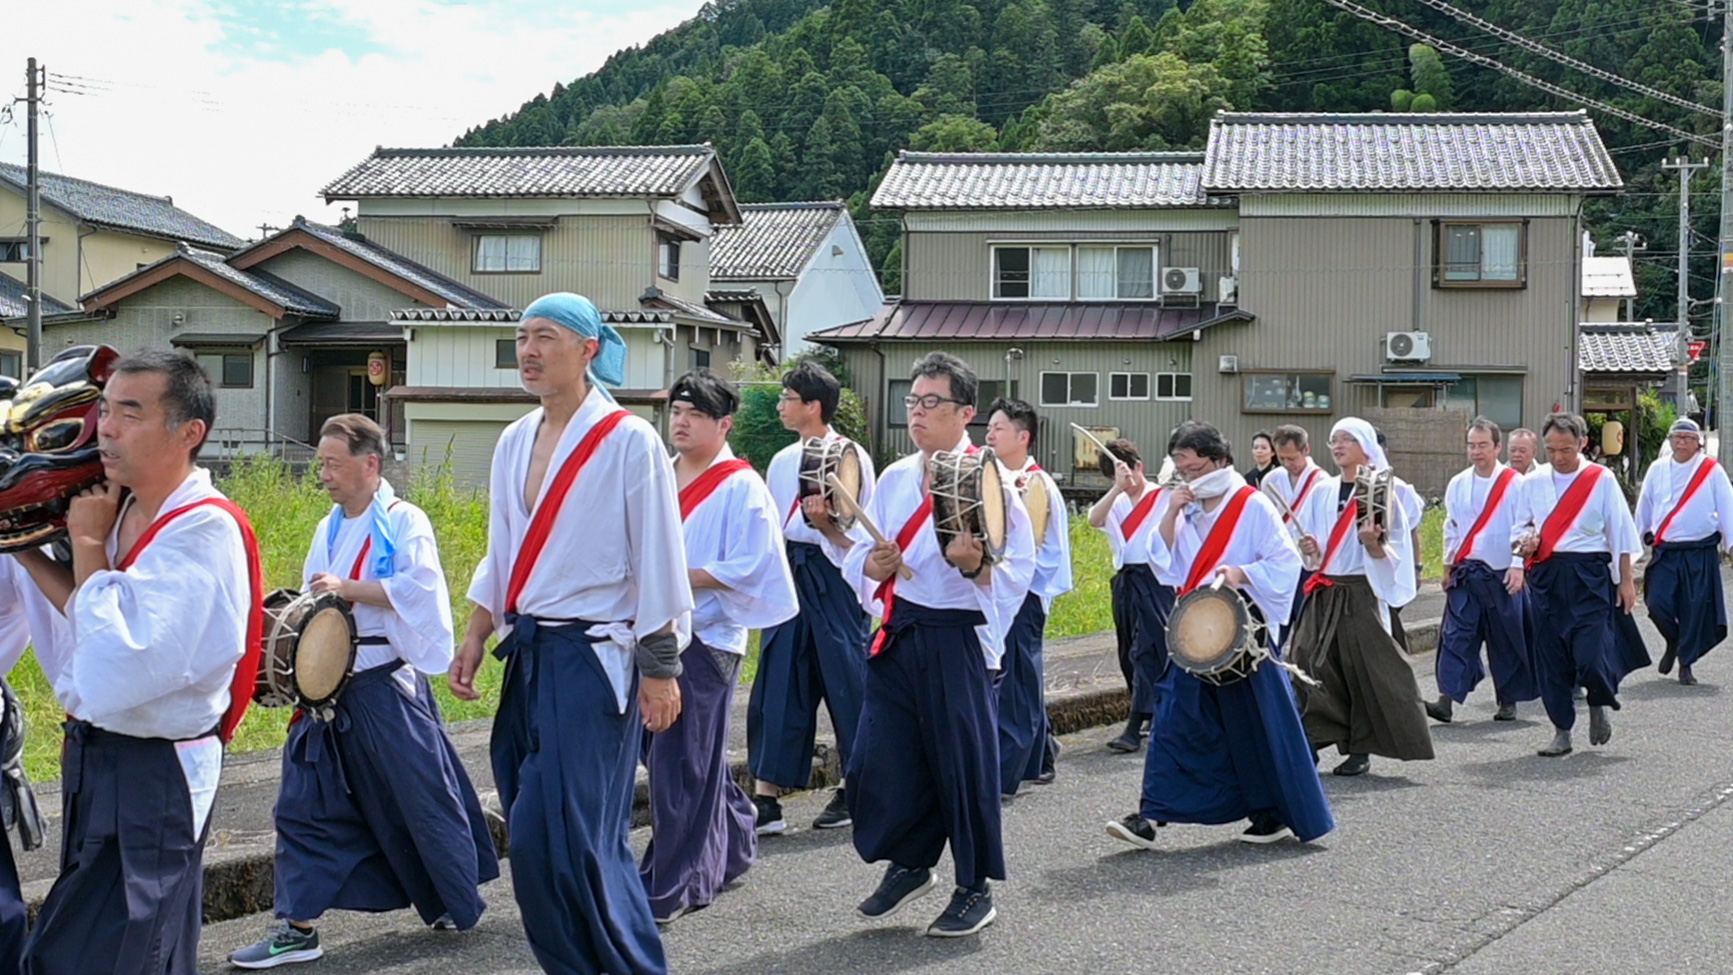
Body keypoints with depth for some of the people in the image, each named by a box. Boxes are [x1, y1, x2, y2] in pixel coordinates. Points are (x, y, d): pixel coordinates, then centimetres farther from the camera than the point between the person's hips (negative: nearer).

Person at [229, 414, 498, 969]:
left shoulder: (403, 521, -8)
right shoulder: (329, 529, 13)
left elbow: (418, 585, -22)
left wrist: (346, 588, -22)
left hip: (387, 688, -7)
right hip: (329, 688, 7)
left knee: (421, 796, 5)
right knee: (306, 805, 4)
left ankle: (461, 905, 25)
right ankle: (297, 927, 10)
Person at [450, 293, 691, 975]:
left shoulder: (629, 442, -8)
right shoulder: (515, 442, 11)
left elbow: (658, 563, -9)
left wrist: (660, 669, -10)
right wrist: (474, 644, 14)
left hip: (593, 656, -6)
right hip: (528, 655, 7)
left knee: (553, 836, -10)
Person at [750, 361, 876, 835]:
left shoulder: (851, 457, -6)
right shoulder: (783, 461, 13)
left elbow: (866, 534, -10)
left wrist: (827, 525, -26)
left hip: (833, 575, -6)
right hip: (789, 574, 6)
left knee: (846, 684, 1)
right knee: (776, 686, 2)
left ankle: (855, 792, 17)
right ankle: (765, 800, 4)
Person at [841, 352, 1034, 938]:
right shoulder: (895, 479, 11)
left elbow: (1018, 570, -10)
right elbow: (860, 556, 15)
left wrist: (974, 565, -28)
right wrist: (873, 565, -6)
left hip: (956, 639, -6)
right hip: (895, 634, 6)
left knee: (963, 761, 2)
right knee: (879, 758, 5)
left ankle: (975, 889, 19)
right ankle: (908, 862, 29)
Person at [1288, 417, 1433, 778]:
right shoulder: (1321, 493, 11)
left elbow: (1387, 555, -5)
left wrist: (1372, 543, -25)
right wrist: (1309, 550, -6)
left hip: (1361, 593, -4)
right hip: (1322, 593, 5)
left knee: (1364, 670, -2)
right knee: (1309, 664, -3)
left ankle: (1360, 751, 8)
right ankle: (1309, 743, 4)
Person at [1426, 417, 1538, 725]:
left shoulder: (1514, 484, -6)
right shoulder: (1458, 485, 6)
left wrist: (1518, 566, -15)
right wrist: (1449, 567, 13)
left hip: (1501, 575, -3)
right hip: (1465, 573, 3)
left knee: (1505, 640, 7)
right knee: (1456, 635, -7)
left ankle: (1508, 701, 20)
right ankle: (1447, 699, -13)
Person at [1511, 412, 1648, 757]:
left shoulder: (1602, 480, -1)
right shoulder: (1533, 482, 6)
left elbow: (1620, 531, 3)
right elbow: (1520, 526, 15)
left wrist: (1626, 580, 3)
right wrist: (1525, 541, -9)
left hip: (1589, 576, -3)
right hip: (1546, 576, 3)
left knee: (1590, 655, -10)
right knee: (1551, 657, 4)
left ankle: (1600, 704, 23)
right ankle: (1562, 732, 16)